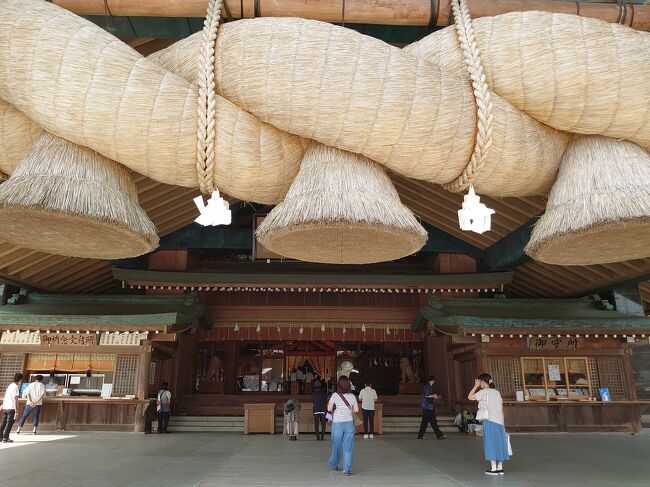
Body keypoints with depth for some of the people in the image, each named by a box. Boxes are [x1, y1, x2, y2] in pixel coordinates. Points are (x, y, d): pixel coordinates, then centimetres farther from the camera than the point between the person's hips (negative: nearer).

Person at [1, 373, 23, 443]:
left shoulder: (10, 385, 14)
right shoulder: (16, 386, -13)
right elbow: (15, 398, -17)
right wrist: (16, 409, -16)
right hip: (11, 408, -8)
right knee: (9, 423, -1)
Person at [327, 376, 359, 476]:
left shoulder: (335, 395, -10)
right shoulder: (352, 396, -2)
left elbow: (329, 409, -8)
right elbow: (356, 410, 3)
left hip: (337, 423, -2)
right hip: (349, 423, 2)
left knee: (337, 445, 15)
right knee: (348, 447, 6)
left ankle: (334, 464, 34)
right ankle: (347, 469, 4)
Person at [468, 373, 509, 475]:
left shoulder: (484, 392, -7)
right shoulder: (497, 392, 12)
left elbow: (470, 397, -7)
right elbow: (501, 408, 12)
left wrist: (476, 386, -1)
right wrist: (501, 422, 17)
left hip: (489, 421, -6)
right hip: (499, 421, 6)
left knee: (491, 444, 0)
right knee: (499, 444, 10)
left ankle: (493, 468, 2)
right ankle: (500, 468, 14)